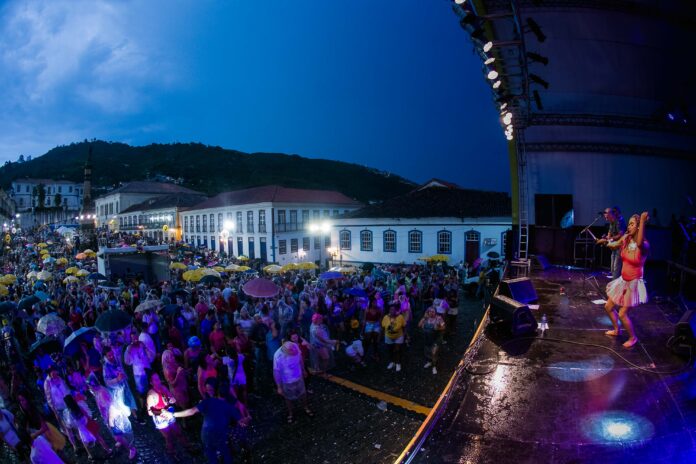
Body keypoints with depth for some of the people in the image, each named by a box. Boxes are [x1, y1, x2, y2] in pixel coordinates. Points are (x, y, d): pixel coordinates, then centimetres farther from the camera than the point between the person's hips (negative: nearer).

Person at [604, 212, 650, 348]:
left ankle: (633, 338, 21)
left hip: (634, 283, -7)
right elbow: (613, 246, 15)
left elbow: (639, 244, -49)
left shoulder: (644, 245, -23)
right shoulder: (625, 239, -4)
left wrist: (642, 221, -51)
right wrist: (606, 242, -7)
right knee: (608, 307, 15)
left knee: (622, 314, -4)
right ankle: (616, 330, 38)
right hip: (623, 281, 7)